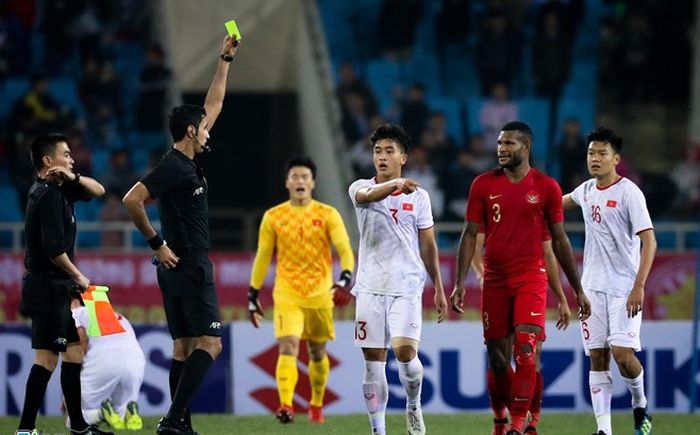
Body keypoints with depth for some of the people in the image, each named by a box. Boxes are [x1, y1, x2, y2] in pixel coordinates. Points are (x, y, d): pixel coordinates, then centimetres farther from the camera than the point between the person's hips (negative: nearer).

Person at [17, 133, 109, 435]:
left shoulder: (58, 189, 13)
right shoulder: (48, 195, -15)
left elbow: (97, 191, 21)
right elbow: (54, 249, -23)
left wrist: (73, 178, 1)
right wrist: (78, 276, -11)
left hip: (55, 287, 10)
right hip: (47, 285, -10)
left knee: (74, 350, 12)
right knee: (47, 356, -10)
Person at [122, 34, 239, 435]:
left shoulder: (189, 162, 13)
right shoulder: (174, 166, -14)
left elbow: (213, 106, 23)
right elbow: (132, 201, -22)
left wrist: (226, 60, 23)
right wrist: (157, 244, -16)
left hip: (182, 267, 10)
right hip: (189, 266, -10)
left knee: (185, 346, 8)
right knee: (209, 342, -12)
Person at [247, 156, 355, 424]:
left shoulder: (328, 215, 0)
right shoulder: (273, 217, 3)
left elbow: (345, 250, -9)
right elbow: (262, 257, 10)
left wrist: (344, 280, -27)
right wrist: (253, 296, 9)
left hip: (319, 294, 1)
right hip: (287, 294, -1)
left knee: (318, 352, 12)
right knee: (288, 347, -18)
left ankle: (317, 405, 31)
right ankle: (286, 406, -28)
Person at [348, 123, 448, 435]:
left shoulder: (419, 196, 6)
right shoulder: (361, 188, 3)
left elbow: (428, 246, 10)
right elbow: (368, 195, -23)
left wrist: (438, 289, 7)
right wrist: (396, 184, -44)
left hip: (406, 286, -1)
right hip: (370, 287, 1)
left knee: (405, 352, -16)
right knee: (373, 362, 1)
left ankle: (413, 406, 10)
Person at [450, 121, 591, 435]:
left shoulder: (546, 187, 1)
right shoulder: (483, 184, 4)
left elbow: (559, 240, 7)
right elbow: (470, 234, 5)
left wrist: (578, 290, 8)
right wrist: (460, 282, -4)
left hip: (531, 279, -2)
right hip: (495, 280, 2)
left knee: (525, 352, -17)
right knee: (496, 359, 7)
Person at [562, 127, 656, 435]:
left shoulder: (629, 193, -10)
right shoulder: (586, 190, 9)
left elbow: (649, 240, -16)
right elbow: (565, 201, 33)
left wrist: (639, 287, -22)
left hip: (624, 288, -6)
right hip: (593, 286, 6)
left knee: (622, 352, -15)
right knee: (597, 358, 1)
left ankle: (640, 405, 13)